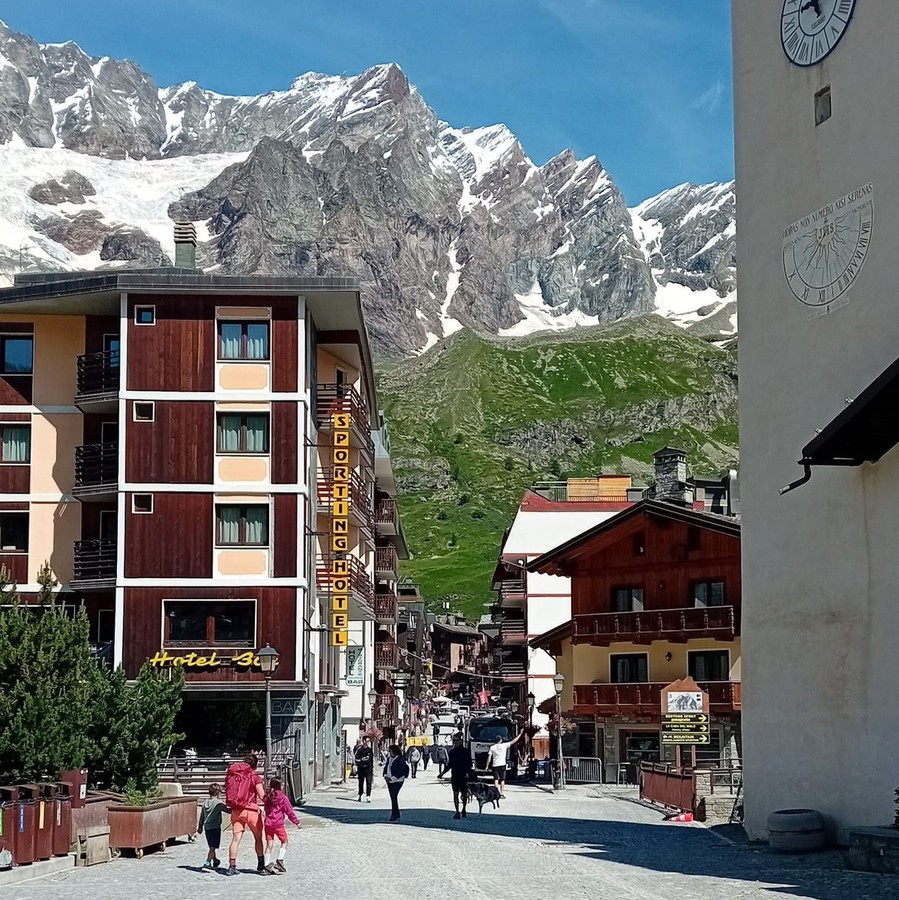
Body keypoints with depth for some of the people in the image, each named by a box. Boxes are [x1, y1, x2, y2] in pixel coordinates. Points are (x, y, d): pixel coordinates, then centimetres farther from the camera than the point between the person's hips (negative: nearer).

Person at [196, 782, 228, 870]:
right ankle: (207, 863, -19)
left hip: (207, 827, 7)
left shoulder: (205, 802, 9)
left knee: (211, 847, 19)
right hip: (215, 827, -7)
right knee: (213, 847, -7)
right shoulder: (219, 803, -10)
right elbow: (228, 810, -8)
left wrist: (200, 827, 25)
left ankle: (215, 861, 37)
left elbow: (202, 816, 16)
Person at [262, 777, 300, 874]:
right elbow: (289, 811, -5)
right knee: (284, 842, 13)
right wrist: (296, 822, 3)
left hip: (268, 823, 4)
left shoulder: (267, 797, 6)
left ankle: (267, 865, 6)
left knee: (269, 844, 8)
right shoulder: (282, 797, -8)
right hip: (278, 824, -4)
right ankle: (280, 861, 1)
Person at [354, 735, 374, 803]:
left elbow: (373, 759, 14)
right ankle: (360, 796, 22)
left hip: (368, 768, 1)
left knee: (368, 782, -9)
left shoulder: (370, 749, 8)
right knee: (361, 782, 9)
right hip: (361, 768, -1)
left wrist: (373, 768, 14)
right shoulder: (359, 749, -2)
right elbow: (356, 758, 0)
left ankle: (368, 796, -11)